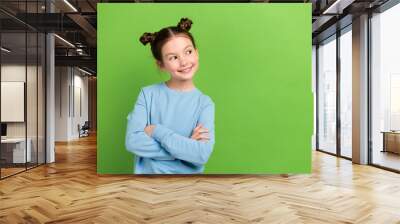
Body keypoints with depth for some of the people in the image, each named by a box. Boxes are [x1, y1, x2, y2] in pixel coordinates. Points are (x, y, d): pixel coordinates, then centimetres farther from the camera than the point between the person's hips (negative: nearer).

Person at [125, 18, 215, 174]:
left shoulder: (204, 103, -5)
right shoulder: (148, 94, -3)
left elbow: (202, 154, -16)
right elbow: (133, 141, -12)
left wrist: (157, 131, -14)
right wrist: (186, 146, -15)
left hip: (187, 173, 0)